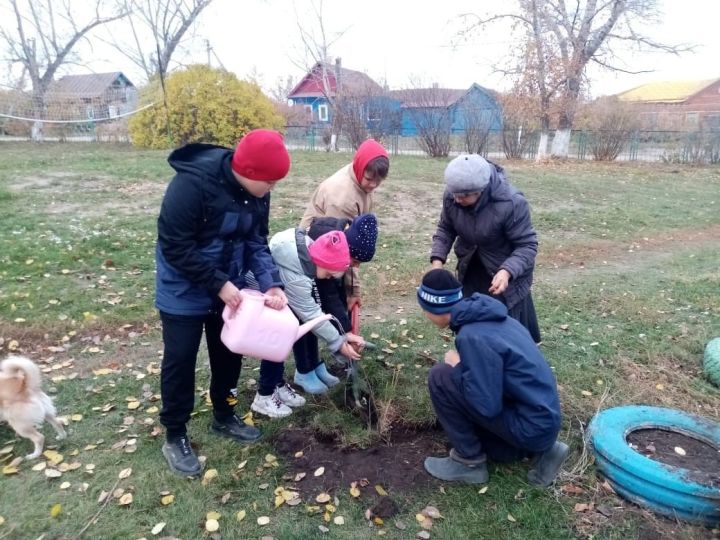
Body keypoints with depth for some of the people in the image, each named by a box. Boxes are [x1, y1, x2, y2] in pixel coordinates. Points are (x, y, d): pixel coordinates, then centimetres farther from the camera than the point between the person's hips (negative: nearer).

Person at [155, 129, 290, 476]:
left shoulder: (256, 192, -8)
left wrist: (271, 283, -18)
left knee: (229, 353, 16)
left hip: (227, 288, 7)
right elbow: (175, 247, -26)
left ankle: (223, 417, 38)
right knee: (180, 360, 3)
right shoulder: (190, 185, -29)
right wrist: (219, 283, -27)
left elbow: (257, 242, -3)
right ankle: (175, 437, 22)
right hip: (184, 292, -6)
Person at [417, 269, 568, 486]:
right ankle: (538, 451, 16)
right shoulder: (485, 314, 2)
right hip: (543, 416, 9)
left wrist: (457, 366, -11)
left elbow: (487, 406, -23)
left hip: (532, 426, -9)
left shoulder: (473, 337, -25)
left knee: (440, 378, -12)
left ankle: (469, 461, 3)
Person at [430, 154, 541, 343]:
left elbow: (527, 245, -24)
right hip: (470, 271, 5)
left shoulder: (512, 203, -32)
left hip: (506, 276, -4)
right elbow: (445, 229, -2)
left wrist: (507, 271, -42)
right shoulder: (451, 196, -18)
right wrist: (437, 259, -18)